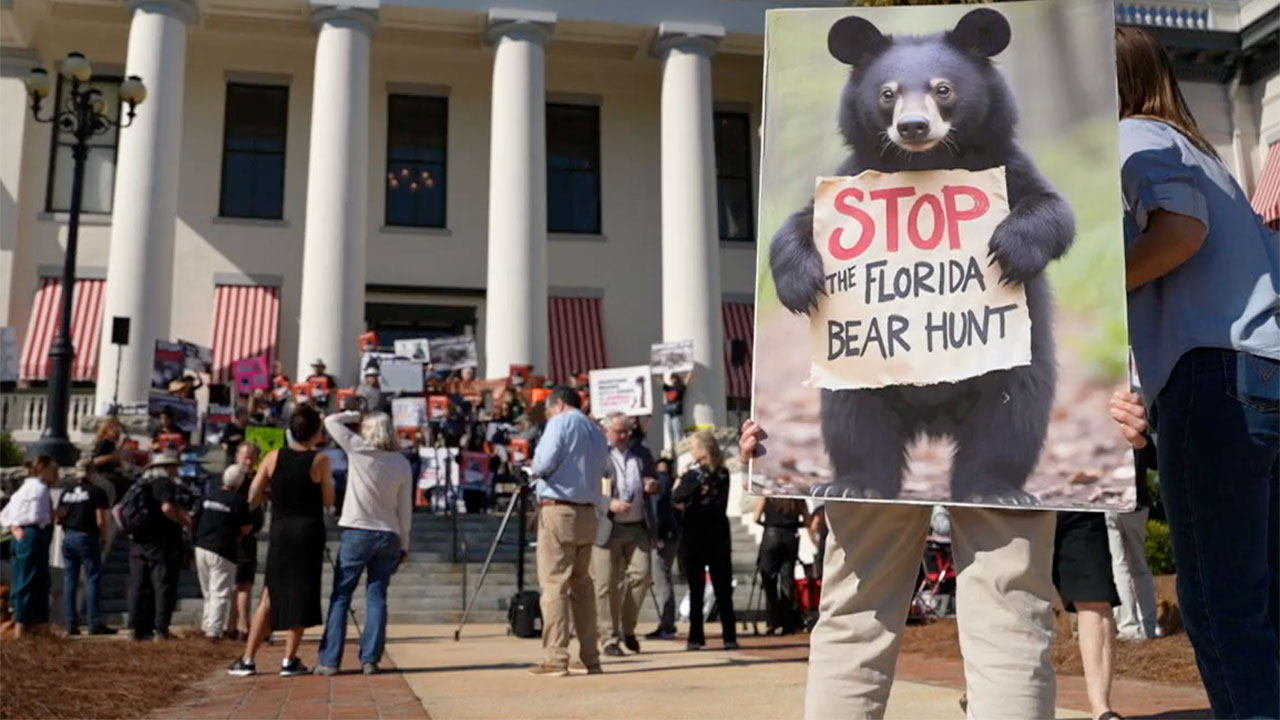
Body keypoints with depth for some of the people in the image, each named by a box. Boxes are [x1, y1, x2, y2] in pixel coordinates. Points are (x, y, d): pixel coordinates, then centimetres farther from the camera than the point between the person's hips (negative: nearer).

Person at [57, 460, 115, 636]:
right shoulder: (97, 492, -7)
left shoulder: (66, 493, 11)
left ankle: (71, 624, 9)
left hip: (68, 538, 6)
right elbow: (101, 521, -12)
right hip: (87, 538, -6)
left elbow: (59, 518, 9)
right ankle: (95, 624, -4)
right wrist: (104, 537, 2)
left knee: (69, 581, 8)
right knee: (92, 579, -2)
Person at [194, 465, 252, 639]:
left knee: (208, 593, 18)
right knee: (221, 593, -1)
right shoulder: (238, 501, -11)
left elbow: (197, 522, 13)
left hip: (201, 548, 6)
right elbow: (247, 528, -8)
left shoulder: (208, 497, 8)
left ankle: (206, 626, 22)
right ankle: (214, 630, -6)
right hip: (222, 552, -6)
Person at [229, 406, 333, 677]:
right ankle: (289, 660, 7)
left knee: (270, 595, 12)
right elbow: (328, 500, -1)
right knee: (301, 594, 6)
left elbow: (252, 499, 1)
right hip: (309, 533, -3)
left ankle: (247, 659, 11)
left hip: (279, 532, 3)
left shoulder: (273, 457, 0)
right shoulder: (320, 460, -8)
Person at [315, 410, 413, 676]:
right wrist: (403, 544, 13)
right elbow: (405, 508, 6)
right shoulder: (402, 463, 3)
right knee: (377, 597, 7)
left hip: (357, 532, -3)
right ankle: (370, 659, 4)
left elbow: (331, 421, 2)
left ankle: (329, 660, 2)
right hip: (388, 535, 3)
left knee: (340, 596, 3)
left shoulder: (359, 449, -7)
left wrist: (354, 415, 17)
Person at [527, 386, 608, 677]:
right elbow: (599, 472, 17)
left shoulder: (561, 422, -4)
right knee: (582, 583, 12)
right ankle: (590, 658, 13)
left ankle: (555, 659, -7)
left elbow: (543, 465, -12)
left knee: (554, 585, -5)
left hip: (558, 510, -7)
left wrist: (534, 468, 9)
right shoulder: (596, 431, 17)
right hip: (587, 513, 7)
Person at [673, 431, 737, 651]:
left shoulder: (693, 475, -12)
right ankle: (730, 637, 4)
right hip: (718, 535, 4)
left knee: (696, 589, 3)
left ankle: (696, 637, 3)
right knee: (723, 589, 6)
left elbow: (677, 499, -19)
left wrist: (679, 480, -5)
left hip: (694, 536, -4)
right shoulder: (723, 474, 3)